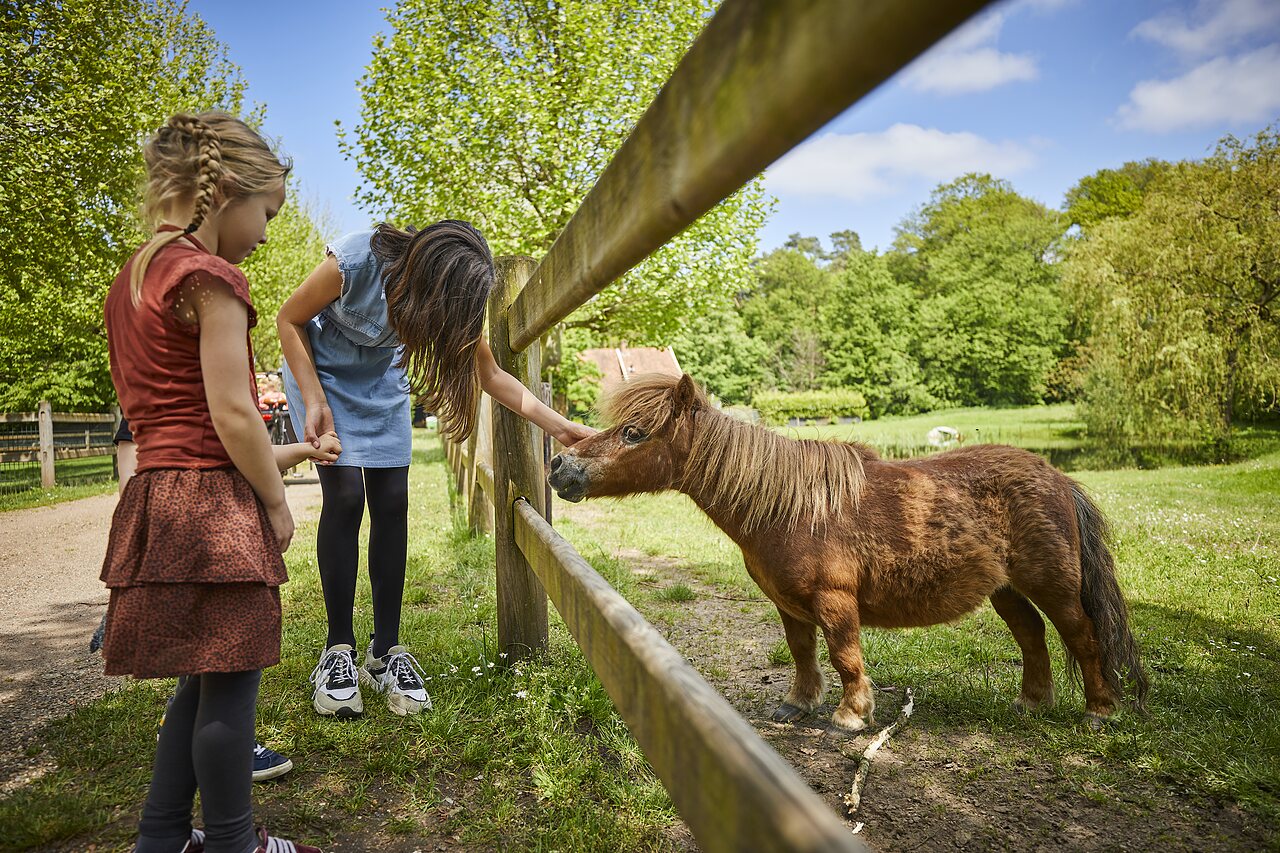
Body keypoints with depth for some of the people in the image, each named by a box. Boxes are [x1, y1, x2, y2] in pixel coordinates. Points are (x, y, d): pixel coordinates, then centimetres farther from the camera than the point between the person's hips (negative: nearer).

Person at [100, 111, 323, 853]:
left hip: (158, 494, 9)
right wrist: (276, 500, -7)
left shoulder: (133, 276, 15)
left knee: (208, 678, 17)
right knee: (230, 679, 2)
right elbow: (231, 413, -18)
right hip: (213, 500, -9)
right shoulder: (211, 276, -13)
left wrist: (266, 460, 19)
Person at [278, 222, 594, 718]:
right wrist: (315, 400, -24)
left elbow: (490, 374, -12)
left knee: (392, 502, -5)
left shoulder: (450, 292, -21)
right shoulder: (353, 263, -34)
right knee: (345, 496, -15)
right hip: (322, 371, -3)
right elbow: (289, 320, -16)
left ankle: (386, 650, 3)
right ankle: (338, 650, -2)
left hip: (381, 380, 4)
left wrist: (559, 426, -20)